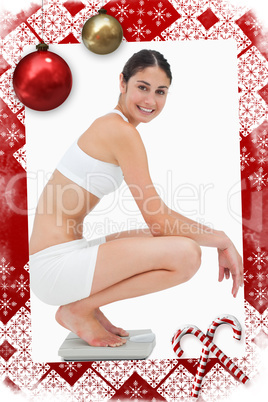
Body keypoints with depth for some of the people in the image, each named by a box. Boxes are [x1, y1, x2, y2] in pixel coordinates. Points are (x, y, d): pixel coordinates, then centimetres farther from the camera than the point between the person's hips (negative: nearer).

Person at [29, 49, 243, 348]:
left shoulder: (109, 125, 15)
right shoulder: (122, 131, -15)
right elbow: (158, 219, -17)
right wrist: (223, 241, -2)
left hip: (64, 256, 10)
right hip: (54, 265, -9)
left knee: (164, 241, 17)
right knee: (186, 253, -22)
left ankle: (86, 302, 11)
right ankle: (77, 309, -4)